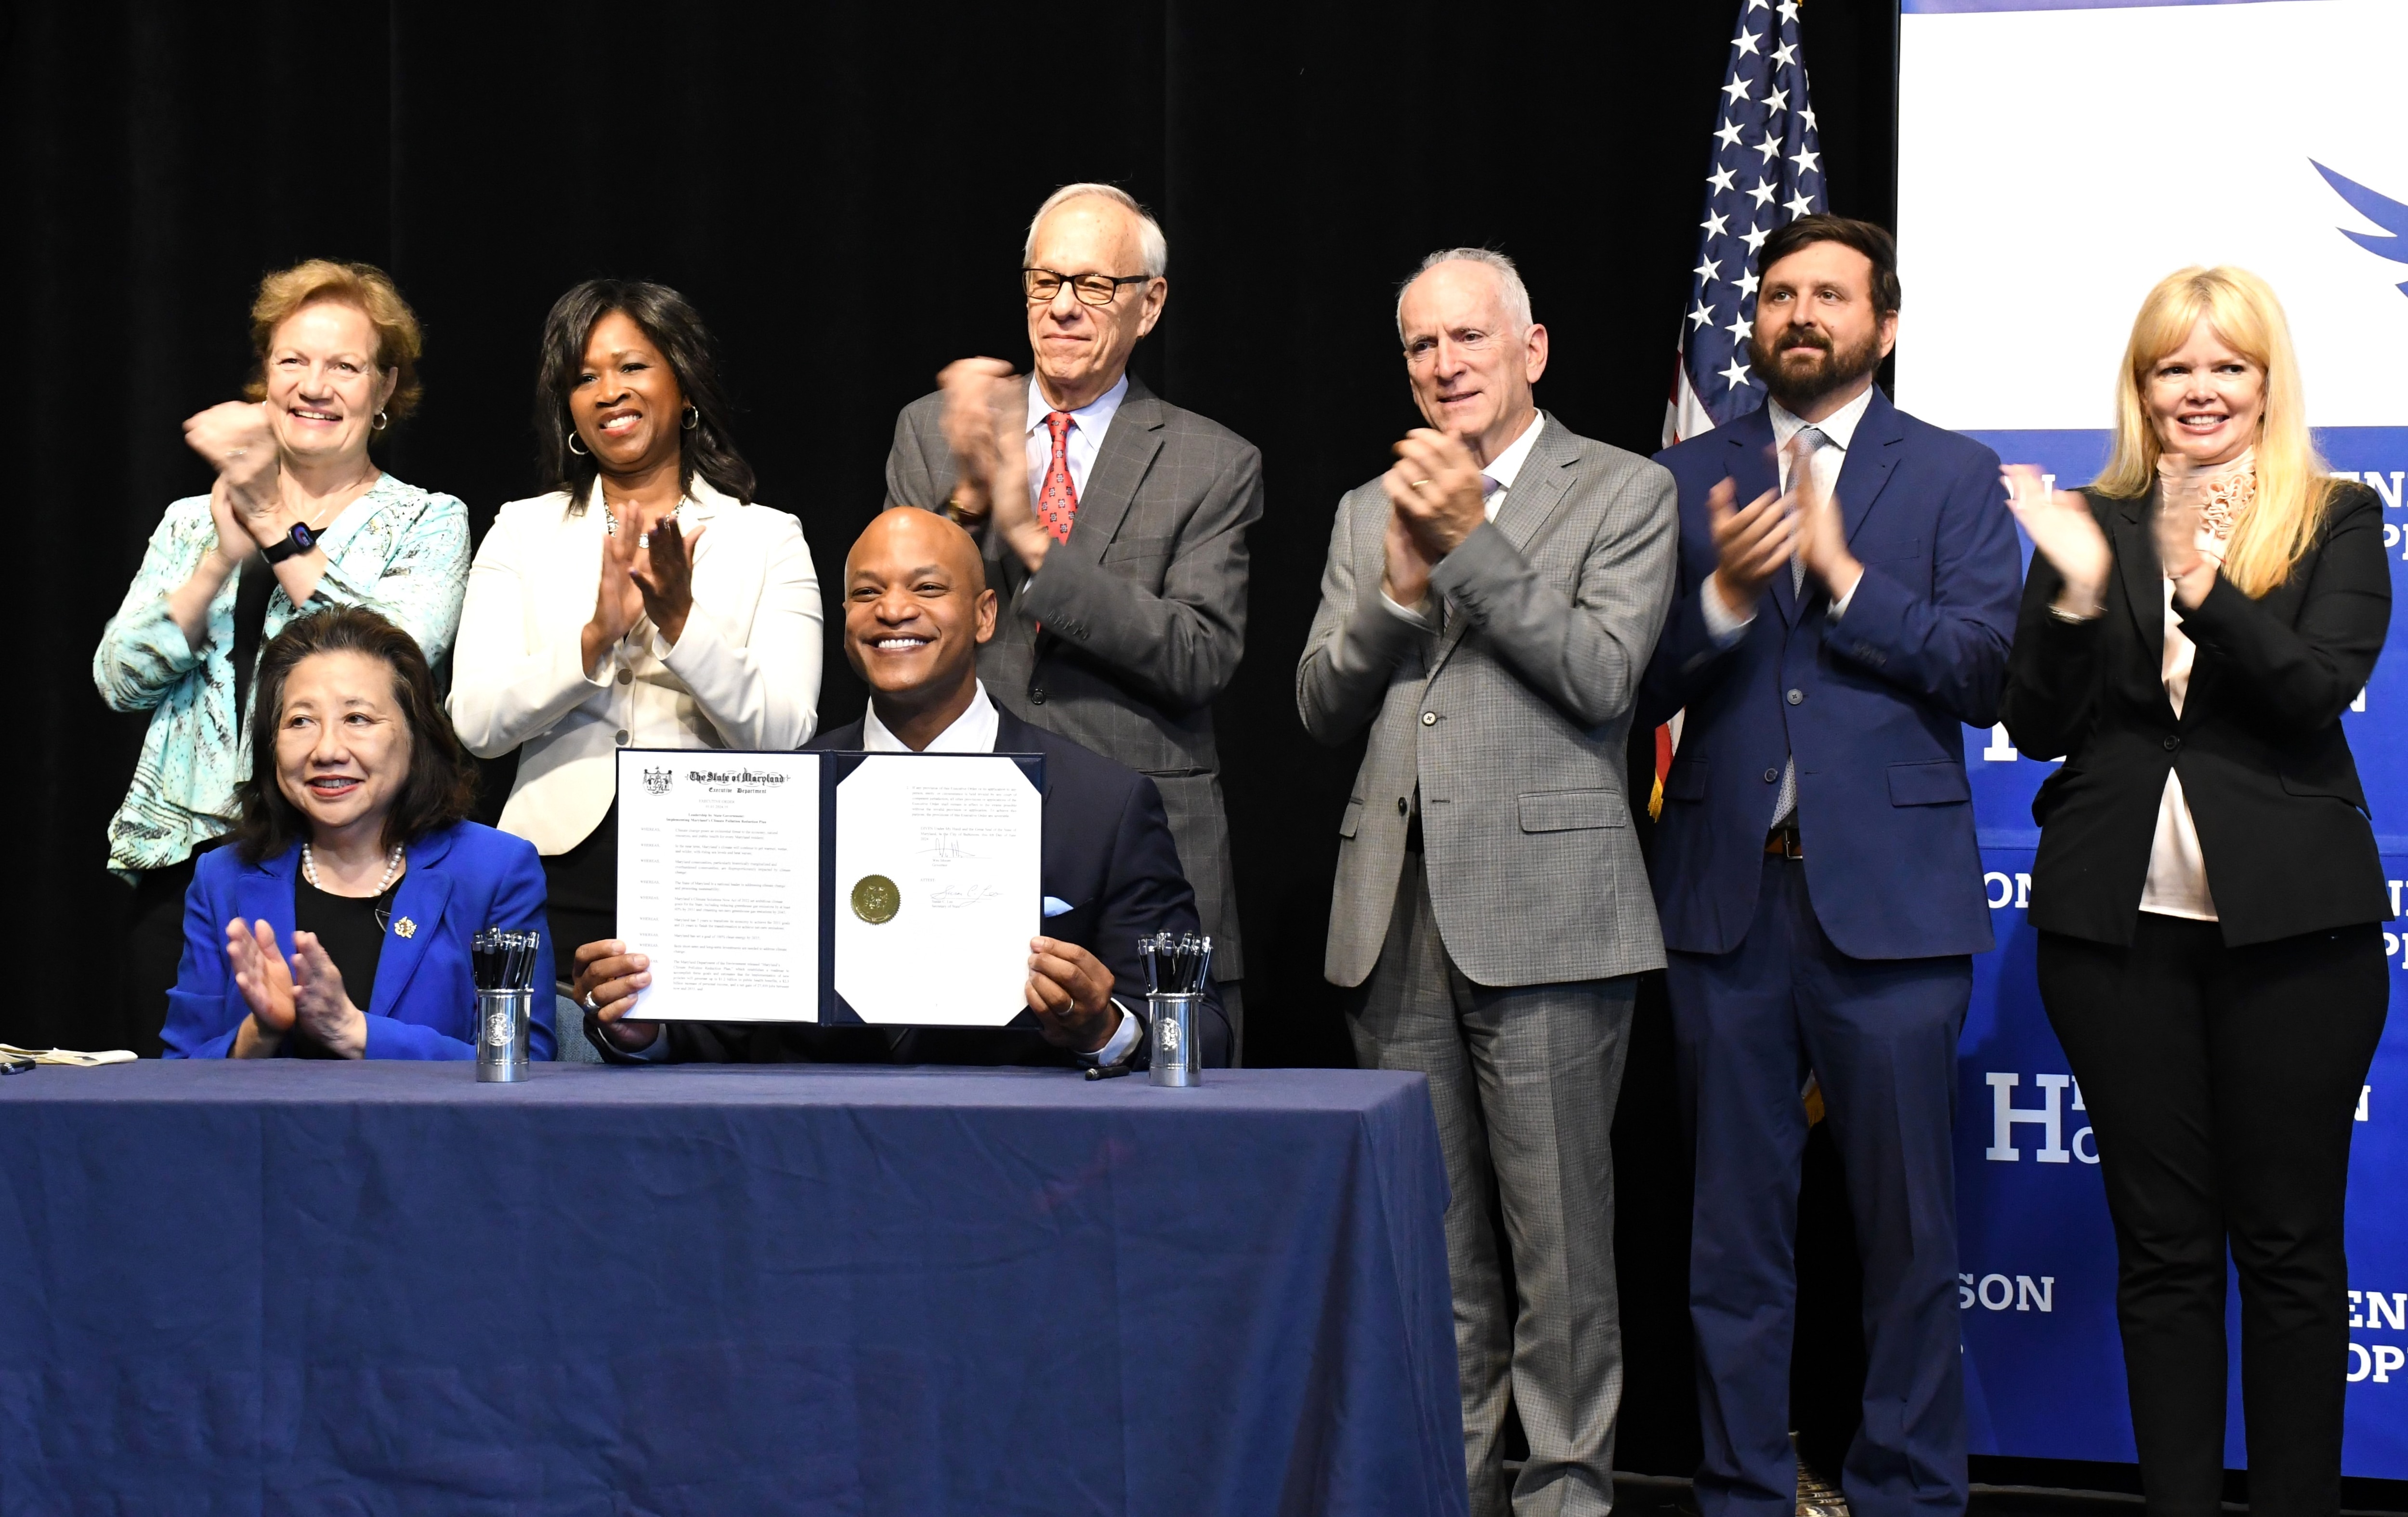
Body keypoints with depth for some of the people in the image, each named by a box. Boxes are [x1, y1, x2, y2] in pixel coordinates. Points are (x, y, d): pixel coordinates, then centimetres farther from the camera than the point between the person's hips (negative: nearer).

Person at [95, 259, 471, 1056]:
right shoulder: (191, 521, 17)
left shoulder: (427, 523, 7)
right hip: (184, 864, 3)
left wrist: (277, 529, -13)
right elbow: (120, 679, 4)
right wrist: (222, 558, -8)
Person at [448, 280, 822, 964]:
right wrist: (595, 637, -15)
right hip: (563, 876, 1)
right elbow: (475, 725, -2)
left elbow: (785, 739, -5)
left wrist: (681, 622, -17)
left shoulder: (768, 539, 6)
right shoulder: (523, 533, 10)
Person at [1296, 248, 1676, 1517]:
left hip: (1543, 911, -5)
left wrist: (1473, 542, -13)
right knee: (1431, 1242, 9)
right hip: (1398, 920, 5)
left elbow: (1602, 674, -10)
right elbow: (1322, 709, 10)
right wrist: (1400, 585, -6)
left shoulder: (1623, 494, 3)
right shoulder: (1369, 511, 18)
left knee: (1560, 1234, -4)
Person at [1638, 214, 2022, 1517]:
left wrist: (1840, 570, -13)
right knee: (1733, 1229, 8)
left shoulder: (1952, 478, 5)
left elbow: (1984, 672, -7)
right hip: (1726, 895, 2)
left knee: (1907, 1227, 2)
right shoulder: (1688, 479, 10)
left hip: (1889, 900, -2)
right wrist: (1724, 595, -14)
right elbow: (1638, 688, 3)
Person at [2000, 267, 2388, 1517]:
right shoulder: (2093, 525, 9)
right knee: (2161, 1245, 6)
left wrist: (2201, 582, -26)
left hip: (2290, 922, -2)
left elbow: (2319, 688, -12)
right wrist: (2076, 590, -14)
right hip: (2118, 920, 2)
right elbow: (2036, 727, 3)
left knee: (2289, 1242, 3)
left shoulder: (2338, 521, 3)